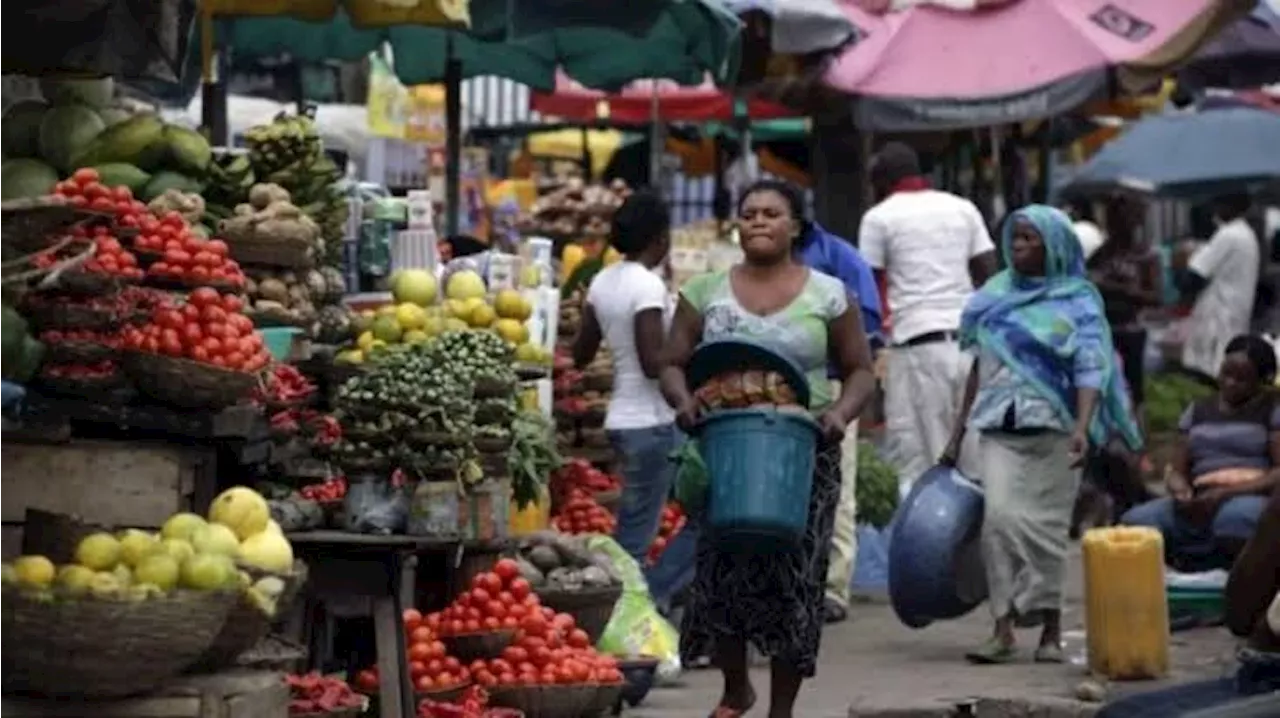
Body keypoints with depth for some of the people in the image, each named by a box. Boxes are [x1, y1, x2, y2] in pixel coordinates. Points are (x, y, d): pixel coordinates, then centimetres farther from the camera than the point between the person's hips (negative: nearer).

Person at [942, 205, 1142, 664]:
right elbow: (980, 366, 20)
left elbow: (1090, 371, -9)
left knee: (1046, 525, -1)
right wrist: (958, 433, 18)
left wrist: (1082, 427, -25)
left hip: (1052, 428, -3)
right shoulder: (996, 295, 14)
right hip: (999, 428, 3)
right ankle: (1003, 629, -12)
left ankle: (1051, 631, 9)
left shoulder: (1077, 303, 1)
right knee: (1000, 517, -12)